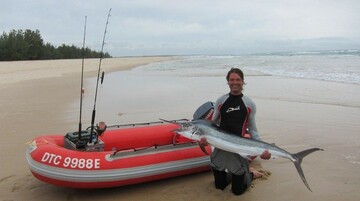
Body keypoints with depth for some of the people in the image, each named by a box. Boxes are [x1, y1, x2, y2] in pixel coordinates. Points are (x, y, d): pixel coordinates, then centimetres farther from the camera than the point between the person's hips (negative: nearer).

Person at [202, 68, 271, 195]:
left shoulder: (249, 104, -3)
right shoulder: (220, 101, 1)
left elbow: (252, 129, 0)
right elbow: (214, 123, 7)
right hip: (220, 146, 3)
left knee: (237, 190, 7)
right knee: (219, 186, 16)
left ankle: (250, 173, 35)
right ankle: (233, 174, 43)